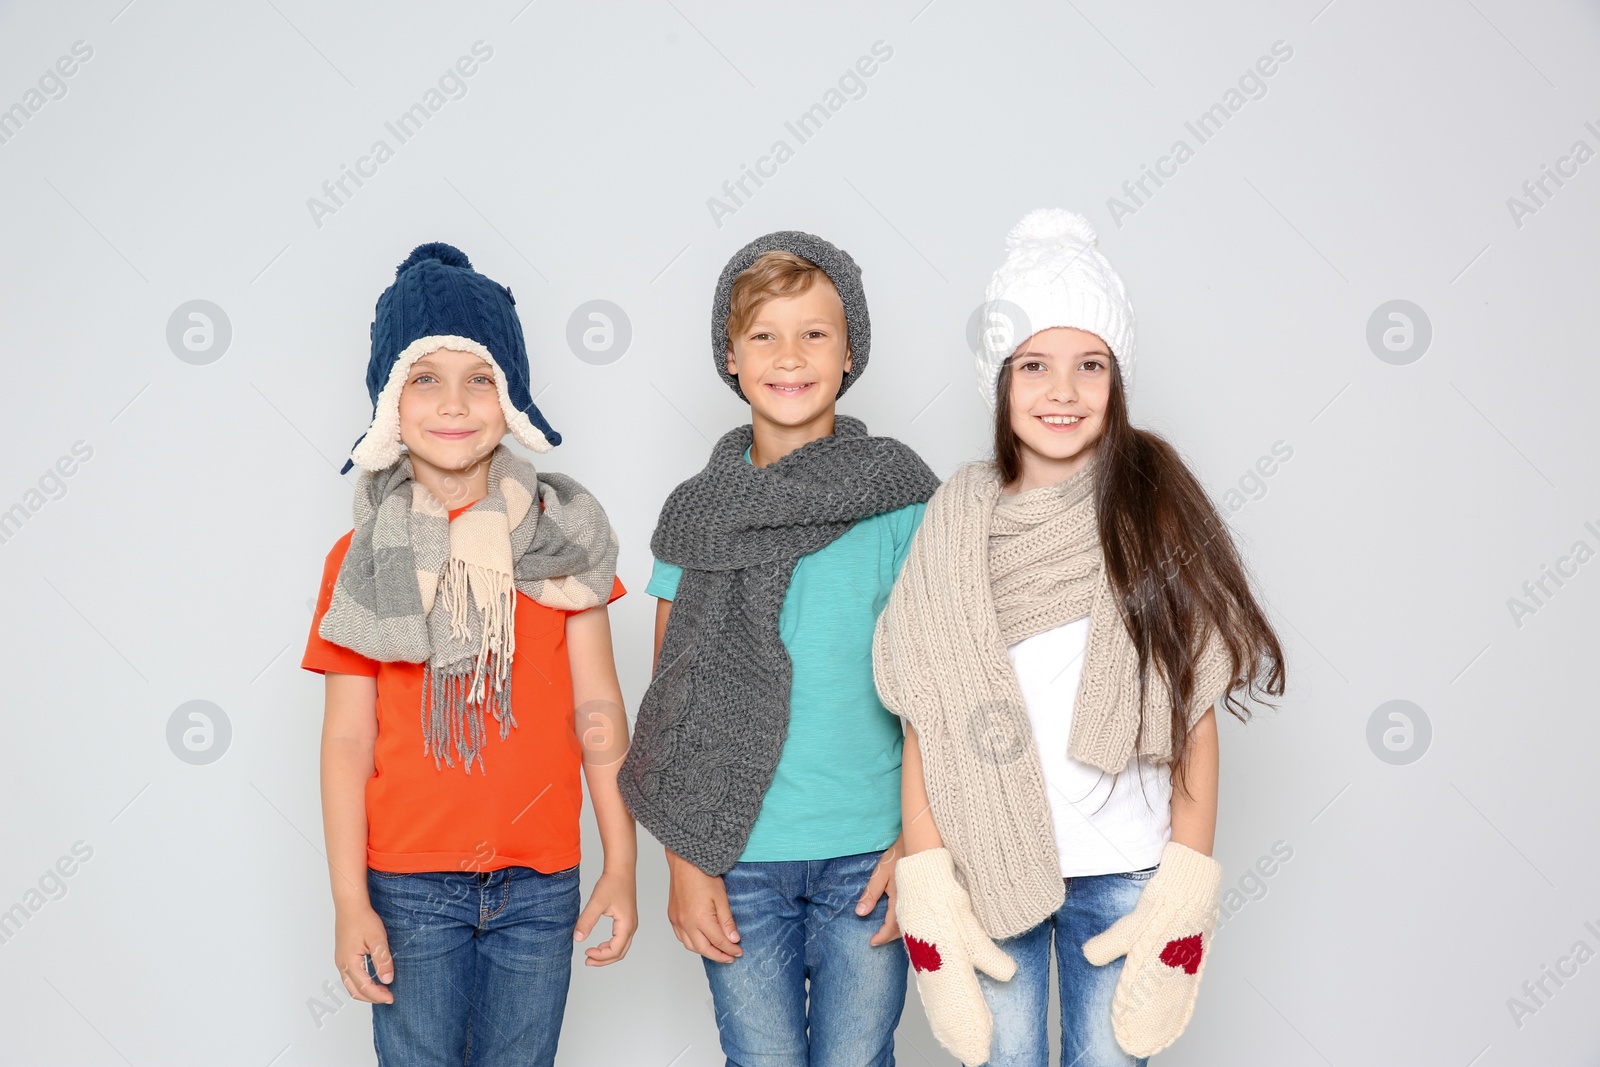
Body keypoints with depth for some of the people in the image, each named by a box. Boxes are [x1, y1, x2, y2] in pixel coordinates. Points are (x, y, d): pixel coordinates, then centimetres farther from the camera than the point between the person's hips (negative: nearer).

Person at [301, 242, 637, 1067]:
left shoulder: (563, 534, 0)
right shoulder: (361, 559, -3)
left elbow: (597, 708, 0)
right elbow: (347, 738, -2)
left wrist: (621, 866, -1)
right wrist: (349, 903, -5)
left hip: (539, 884, 1)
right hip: (410, 888, -1)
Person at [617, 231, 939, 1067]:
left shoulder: (901, 497, -3)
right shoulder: (695, 513, 2)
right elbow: (671, 702, 4)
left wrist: (921, 842, -6)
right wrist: (686, 863, -1)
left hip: (867, 856, -1)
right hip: (738, 859, 1)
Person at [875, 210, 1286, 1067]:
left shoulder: (1157, 511, -2)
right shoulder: (959, 519, -1)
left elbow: (1196, 710, -1)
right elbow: (926, 717, -1)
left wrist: (1187, 888, -5)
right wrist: (926, 886, -7)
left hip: (1123, 873, 0)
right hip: (985, 866, 0)